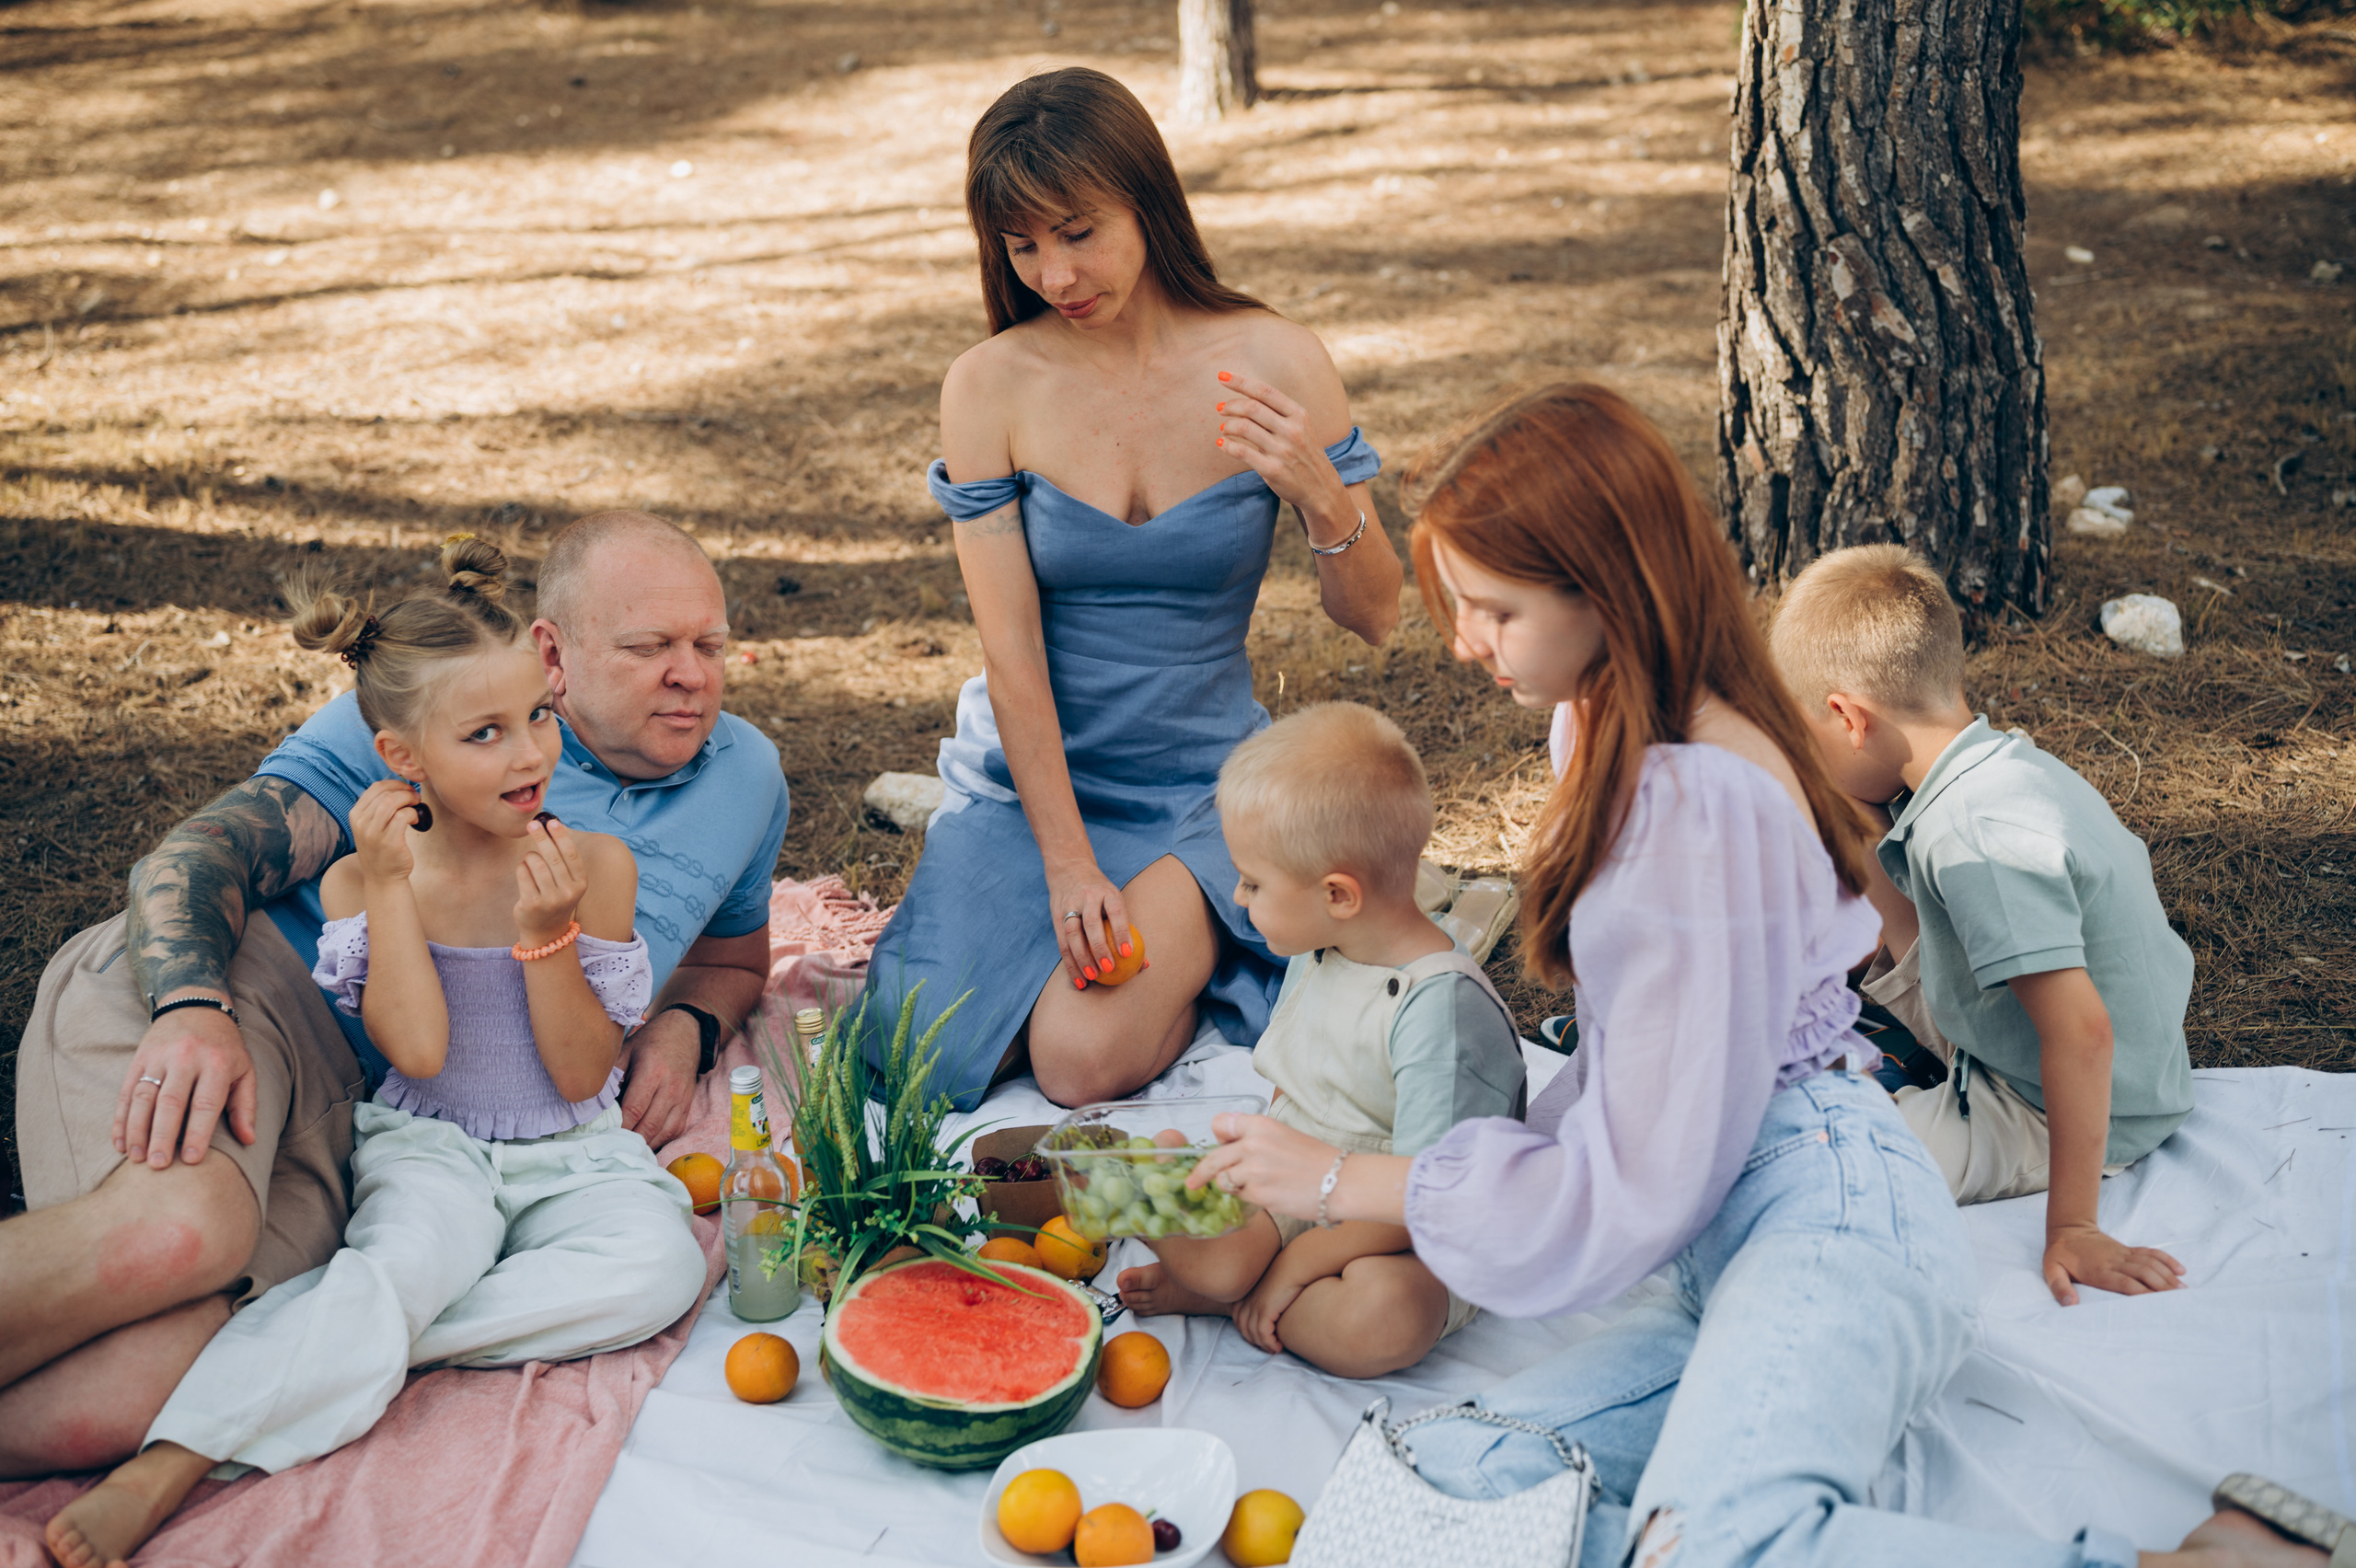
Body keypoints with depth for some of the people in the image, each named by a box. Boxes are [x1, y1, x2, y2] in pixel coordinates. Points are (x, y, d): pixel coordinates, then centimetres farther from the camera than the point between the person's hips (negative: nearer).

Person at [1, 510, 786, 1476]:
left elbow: (734, 952, 34)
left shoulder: (743, 776, 17)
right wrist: (193, 1007, -26)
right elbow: (203, 849, -3)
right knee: (176, 1230, -39)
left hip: (362, 1112, 3)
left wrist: (683, 1029, 9)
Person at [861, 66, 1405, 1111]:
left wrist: (1322, 499, -26)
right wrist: (1066, 865, -16)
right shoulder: (990, 387, -9)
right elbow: (1011, 651, -11)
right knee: (934, 1058, -14)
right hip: (1025, 780, 2)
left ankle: (1192, 943, 11)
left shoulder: (1274, 364, -9)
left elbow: (1374, 621, -5)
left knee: (1085, 1061, -21)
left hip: (1204, 787, -1)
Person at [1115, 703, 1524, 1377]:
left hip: (1403, 1245, -5)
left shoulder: (1443, 1007, -25)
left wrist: (1296, 1262, -20)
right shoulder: (1314, 956, 3)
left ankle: (1229, 1296, -18)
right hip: (1295, 1196, 5)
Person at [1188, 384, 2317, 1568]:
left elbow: (1637, 1183, -15)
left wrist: (1343, 1182, -7)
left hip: (1825, 1219, -9)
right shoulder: (1611, 730, 15)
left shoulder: (1697, 803, -17)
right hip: (1725, 1257, 9)